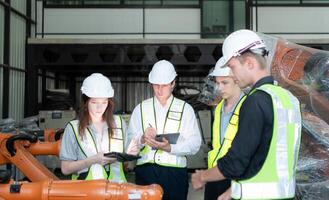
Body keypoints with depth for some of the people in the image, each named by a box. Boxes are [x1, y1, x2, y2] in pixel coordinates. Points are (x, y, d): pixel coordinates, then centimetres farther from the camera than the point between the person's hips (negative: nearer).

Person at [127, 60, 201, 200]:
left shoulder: (185, 109, 8)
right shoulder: (141, 108, 13)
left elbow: (194, 144, -3)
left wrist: (169, 147, -18)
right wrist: (142, 139, -15)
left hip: (175, 172, -1)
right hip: (145, 171, 1)